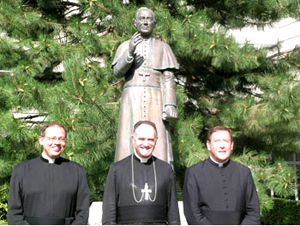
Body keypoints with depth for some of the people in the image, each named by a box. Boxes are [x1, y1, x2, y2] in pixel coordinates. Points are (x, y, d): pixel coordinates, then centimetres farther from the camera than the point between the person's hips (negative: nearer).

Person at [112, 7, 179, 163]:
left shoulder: (163, 47, 13)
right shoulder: (125, 47, 14)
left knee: (157, 146, -9)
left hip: (155, 101, 0)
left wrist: (170, 107, -8)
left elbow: (169, 80, 5)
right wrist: (130, 51, -18)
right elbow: (117, 72, -2)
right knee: (130, 147, -8)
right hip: (132, 101, 0)